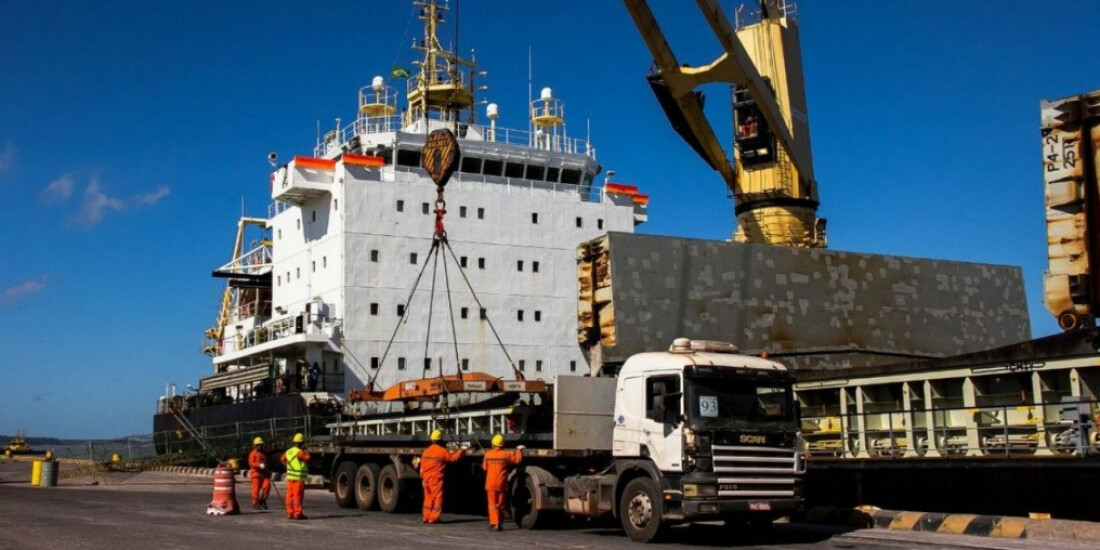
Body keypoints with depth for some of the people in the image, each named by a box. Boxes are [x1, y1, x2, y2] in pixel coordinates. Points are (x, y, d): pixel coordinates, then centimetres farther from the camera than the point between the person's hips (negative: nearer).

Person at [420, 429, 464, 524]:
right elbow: (453, 458, -3)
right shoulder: (442, 451, -10)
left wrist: (422, 477, 16)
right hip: (436, 478, -6)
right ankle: (433, 518, -4)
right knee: (437, 498, -1)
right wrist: (461, 452, 12)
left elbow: (422, 466, 10)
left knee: (428, 498, 13)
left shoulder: (426, 451, 8)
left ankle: (425, 517, 14)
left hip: (426, 478, 6)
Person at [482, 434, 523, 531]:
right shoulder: (507, 454, -8)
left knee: (492, 504, 6)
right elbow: (518, 460, 3)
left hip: (490, 484, 0)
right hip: (501, 484, 0)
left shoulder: (488, 454, -3)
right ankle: (498, 524, 13)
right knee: (500, 505, 11)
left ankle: (493, 522, -6)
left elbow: (484, 467, 9)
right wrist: (519, 450, 18)